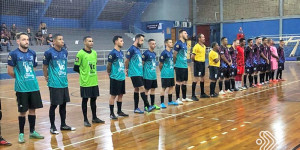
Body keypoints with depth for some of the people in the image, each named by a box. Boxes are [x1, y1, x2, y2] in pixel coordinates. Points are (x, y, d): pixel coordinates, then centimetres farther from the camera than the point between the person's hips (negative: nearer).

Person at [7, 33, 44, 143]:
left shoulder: (32, 53, 7)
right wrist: (20, 78, 6)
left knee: (33, 109, 11)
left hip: (34, 86, 5)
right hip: (21, 88, -5)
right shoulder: (14, 54, -8)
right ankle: (21, 133, 16)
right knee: (23, 111, 3)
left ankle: (32, 131, 23)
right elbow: (10, 71, -5)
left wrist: (29, 77, 9)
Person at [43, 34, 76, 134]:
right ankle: (52, 127, 13)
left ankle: (63, 125, 24)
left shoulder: (65, 52, 8)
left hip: (64, 83, 6)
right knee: (54, 105, 1)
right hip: (54, 84, -6)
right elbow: (45, 67, -2)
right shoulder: (49, 53, -10)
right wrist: (47, 78, 3)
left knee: (63, 104, 12)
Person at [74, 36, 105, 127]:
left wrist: (92, 73, 9)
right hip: (85, 82, -6)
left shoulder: (94, 53, 8)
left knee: (94, 99, 14)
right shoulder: (81, 53, -11)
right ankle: (85, 120, 13)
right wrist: (84, 73, 1)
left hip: (94, 81, 6)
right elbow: (76, 68, -9)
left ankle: (94, 118, 26)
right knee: (85, 100, 3)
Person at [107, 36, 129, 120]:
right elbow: (109, 65, -11)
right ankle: (111, 113, 8)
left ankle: (119, 111, 25)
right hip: (115, 78, -8)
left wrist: (123, 72, 13)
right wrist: (110, 73, 0)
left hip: (122, 77, 8)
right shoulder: (113, 53, -14)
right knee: (113, 95, -1)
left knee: (120, 95, 14)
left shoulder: (121, 52, 11)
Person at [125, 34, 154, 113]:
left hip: (139, 73, 9)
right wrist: (126, 69, 1)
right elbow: (127, 61, -9)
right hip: (135, 73, -9)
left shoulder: (138, 49, 16)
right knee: (142, 88, -10)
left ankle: (136, 108, 14)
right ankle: (147, 106, -8)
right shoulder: (132, 49, -11)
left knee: (137, 89, 9)